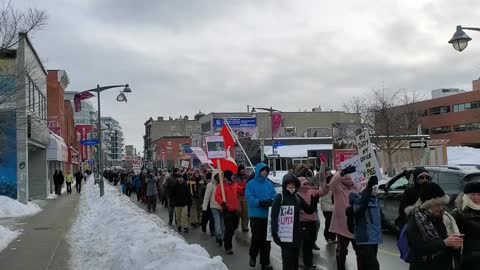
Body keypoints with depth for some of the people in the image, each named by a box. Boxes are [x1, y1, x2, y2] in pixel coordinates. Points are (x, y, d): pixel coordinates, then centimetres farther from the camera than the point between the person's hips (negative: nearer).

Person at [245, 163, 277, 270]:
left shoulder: (270, 184, 6)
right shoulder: (251, 184, -7)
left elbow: (274, 196, 3)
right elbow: (249, 199, -15)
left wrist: (271, 201, -19)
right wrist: (260, 202, -27)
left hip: (268, 215, 4)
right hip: (256, 215, -4)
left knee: (266, 239, 8)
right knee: (257, 238, -3)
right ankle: (253, 256, 26)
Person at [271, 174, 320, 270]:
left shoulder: (298, 198, 8)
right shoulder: (279, 198, -7)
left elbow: (309, 210, 9)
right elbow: (274, 216, -9)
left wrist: (314, 200, -8)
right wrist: (274, 233, -14)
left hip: (296, 233, 5)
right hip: (285, 234, -5)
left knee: (295, 258, 12)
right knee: (287, 258, -7)